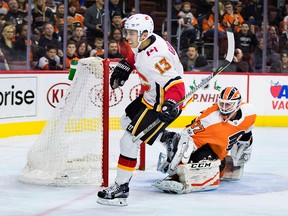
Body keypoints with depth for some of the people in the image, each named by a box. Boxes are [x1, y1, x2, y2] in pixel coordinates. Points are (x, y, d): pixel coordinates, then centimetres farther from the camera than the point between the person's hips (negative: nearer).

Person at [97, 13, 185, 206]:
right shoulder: (149, 41, -5)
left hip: (162, 104, -10)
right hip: (151, 96, 10)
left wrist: (170, 104, -54)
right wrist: (124, 66, 11)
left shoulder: (153, 57, -33)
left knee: (129, 140, -11)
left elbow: (176, 84, -38)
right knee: (126, 121, 28)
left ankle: (121, 189, -2)